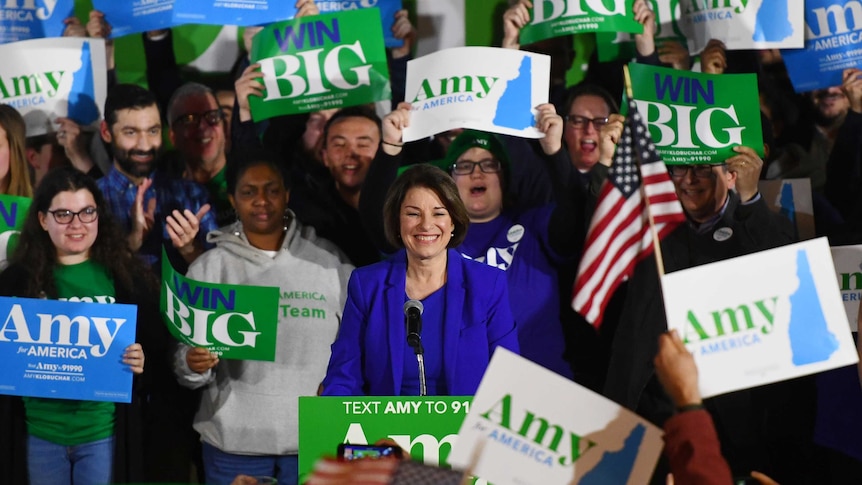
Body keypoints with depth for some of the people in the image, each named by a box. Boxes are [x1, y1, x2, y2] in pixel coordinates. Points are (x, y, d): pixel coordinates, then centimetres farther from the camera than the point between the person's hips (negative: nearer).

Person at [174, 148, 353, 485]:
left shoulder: (329, 260, 4)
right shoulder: (209, 268, 3)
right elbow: (183, 356, 1)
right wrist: (193, 364, -19)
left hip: (313, 439, 0)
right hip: (234, 443, 0)